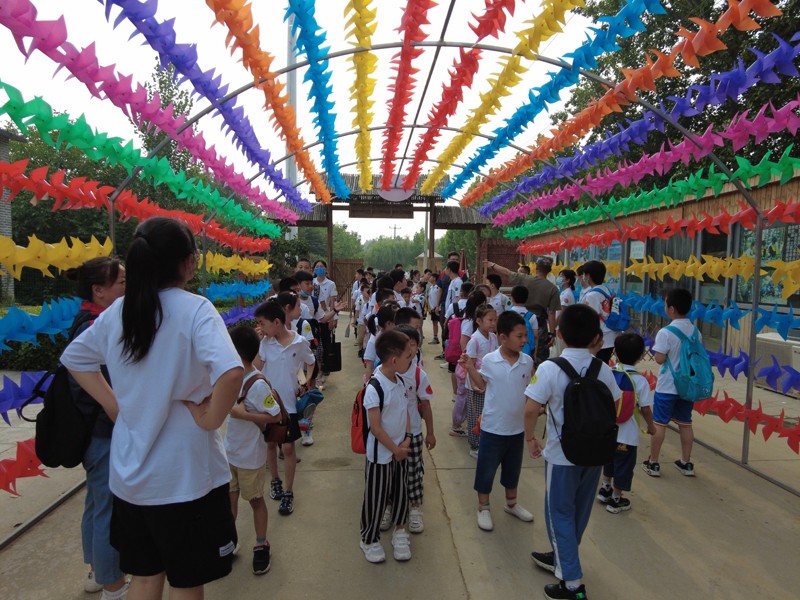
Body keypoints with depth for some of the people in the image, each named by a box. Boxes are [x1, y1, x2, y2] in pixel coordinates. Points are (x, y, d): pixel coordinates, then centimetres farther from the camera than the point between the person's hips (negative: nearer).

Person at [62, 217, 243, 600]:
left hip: (129, 472, 6)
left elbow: (74, 358, 15)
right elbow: (231, 373, -34)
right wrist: (210, 418, -17)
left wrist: (115, 405, 8)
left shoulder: (118, 310, 1)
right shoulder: (194, 309, -19)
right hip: (184, 475, -6)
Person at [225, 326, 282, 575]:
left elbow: (275, 416, -23)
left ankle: (261, 546, 31)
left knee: (255, 500, 12)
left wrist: (243, 414, -25)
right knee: (229, 498, 18)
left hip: (251, 455, -6)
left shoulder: (258, 385, -26)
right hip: (230, 451, 7)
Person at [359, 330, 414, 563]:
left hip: (401, 449, 7)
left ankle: (399, 531, 40)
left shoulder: (400, 381, -3)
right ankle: (369, 539, 31)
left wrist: (406, 439, -5)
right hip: (381, 453, -7)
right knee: (376, 497, 10)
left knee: (401, 492, 19)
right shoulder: (374, 388, -27)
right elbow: (375, 427, -23)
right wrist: (395, 449, -13)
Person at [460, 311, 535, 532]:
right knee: (486, 469, 9)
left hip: (517, 427, 4)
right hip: (493, 427, -4)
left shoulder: (527, 362, -5)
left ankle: (511, 503, 44)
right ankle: (483, 508, 28)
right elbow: (482, 385, -1)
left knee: (513, 468, 22)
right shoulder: (489, 360, -15)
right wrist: (470, 368, -11)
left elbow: (530, 389, 7)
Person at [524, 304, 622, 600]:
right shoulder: (602, 369, -5)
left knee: (560, 514, 11)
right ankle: (562, 558, 42)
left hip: (562, 456, -5)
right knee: (580, 510, 22)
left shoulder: (550, 368, -18)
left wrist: (530, 437, -3)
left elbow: (531, 410, -21)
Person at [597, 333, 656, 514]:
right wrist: (651, 426, 6)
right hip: (626, 434, -4)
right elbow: (645, 409, -12)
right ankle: (616, 500, 27)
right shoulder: (640, 380, -17)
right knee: (623, 465, 14)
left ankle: (605, 489, 42)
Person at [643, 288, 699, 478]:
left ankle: (653, 463, 13)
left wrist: (655, 348, -1)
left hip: (667, 387, -5)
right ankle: (686, 463, 24)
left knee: (659, 423, 5)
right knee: (685, 424, 15)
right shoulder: (695, 331, 1)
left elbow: (659, 359, -19)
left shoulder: (665, 332, -18)